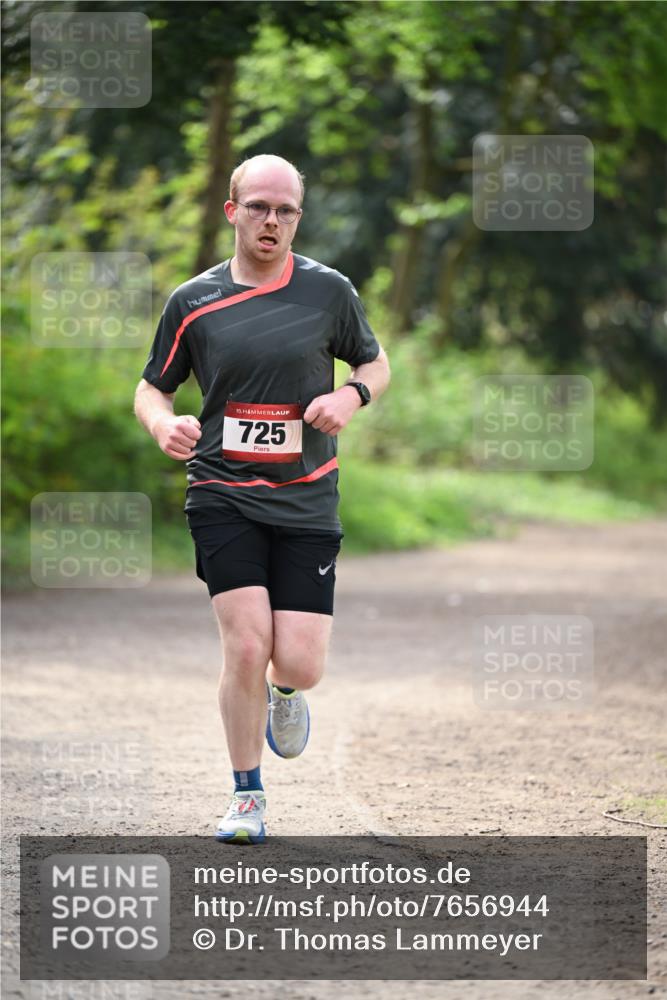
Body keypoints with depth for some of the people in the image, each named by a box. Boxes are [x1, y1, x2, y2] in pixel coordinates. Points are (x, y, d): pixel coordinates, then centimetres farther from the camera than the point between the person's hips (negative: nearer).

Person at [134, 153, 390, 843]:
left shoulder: (328, 290, 3)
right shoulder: (193, 301, 3)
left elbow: (375, 363, 17)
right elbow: (151, 387, 12)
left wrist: (353, 395, -6)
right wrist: (163, 425, -11)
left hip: (306, 501, 1)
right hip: (223, 495, -1)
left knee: (300, 665, -7)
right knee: (246, 646, -15)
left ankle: (283, 692, 33)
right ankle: (247, 796, 5)